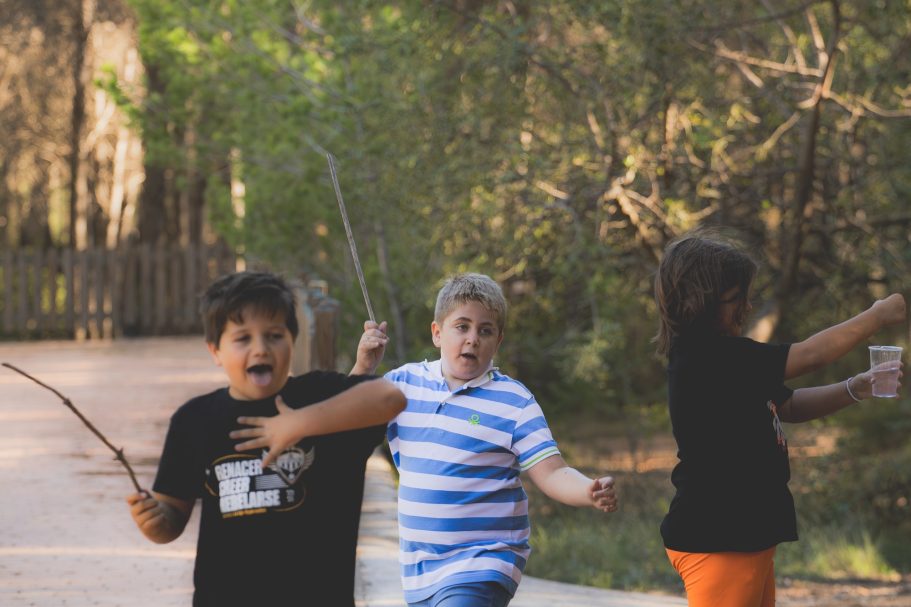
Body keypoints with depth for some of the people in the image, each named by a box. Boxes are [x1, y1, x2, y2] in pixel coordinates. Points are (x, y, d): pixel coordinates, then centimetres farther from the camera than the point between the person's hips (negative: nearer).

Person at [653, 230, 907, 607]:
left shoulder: (724, 361, 12)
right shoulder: (703, 358, -19)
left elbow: (789, 406, 20)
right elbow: (808, 356, -16)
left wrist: (854, 390, 4)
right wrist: (878, 317, -4)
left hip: (746, 535, 10)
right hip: (716, 543, -10)